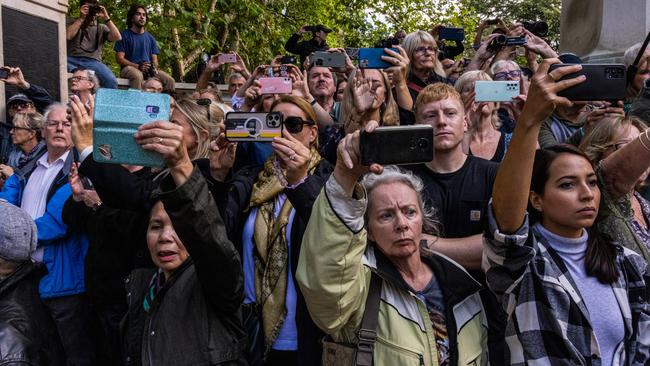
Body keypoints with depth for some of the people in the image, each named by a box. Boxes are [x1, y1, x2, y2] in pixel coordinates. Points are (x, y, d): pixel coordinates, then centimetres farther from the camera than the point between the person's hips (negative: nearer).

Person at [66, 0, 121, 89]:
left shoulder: (102, 28, 22)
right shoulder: (73, 24, 21)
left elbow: (117, 38, 3)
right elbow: (67, 36, -1)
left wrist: (106, 18, 1)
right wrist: (81, 18, 0)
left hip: (93, 61, 0)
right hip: (72, 59, 0)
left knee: (111, 81, -31)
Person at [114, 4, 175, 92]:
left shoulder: (150, 38, 19)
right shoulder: (124, 35, 4)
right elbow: (119, 58, -3)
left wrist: (154, 67, -9)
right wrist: (138, 66, -17)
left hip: (149, 69, 4)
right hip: (130, 67, -4)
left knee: (170, 81, -23)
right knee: (138, 76, -41)